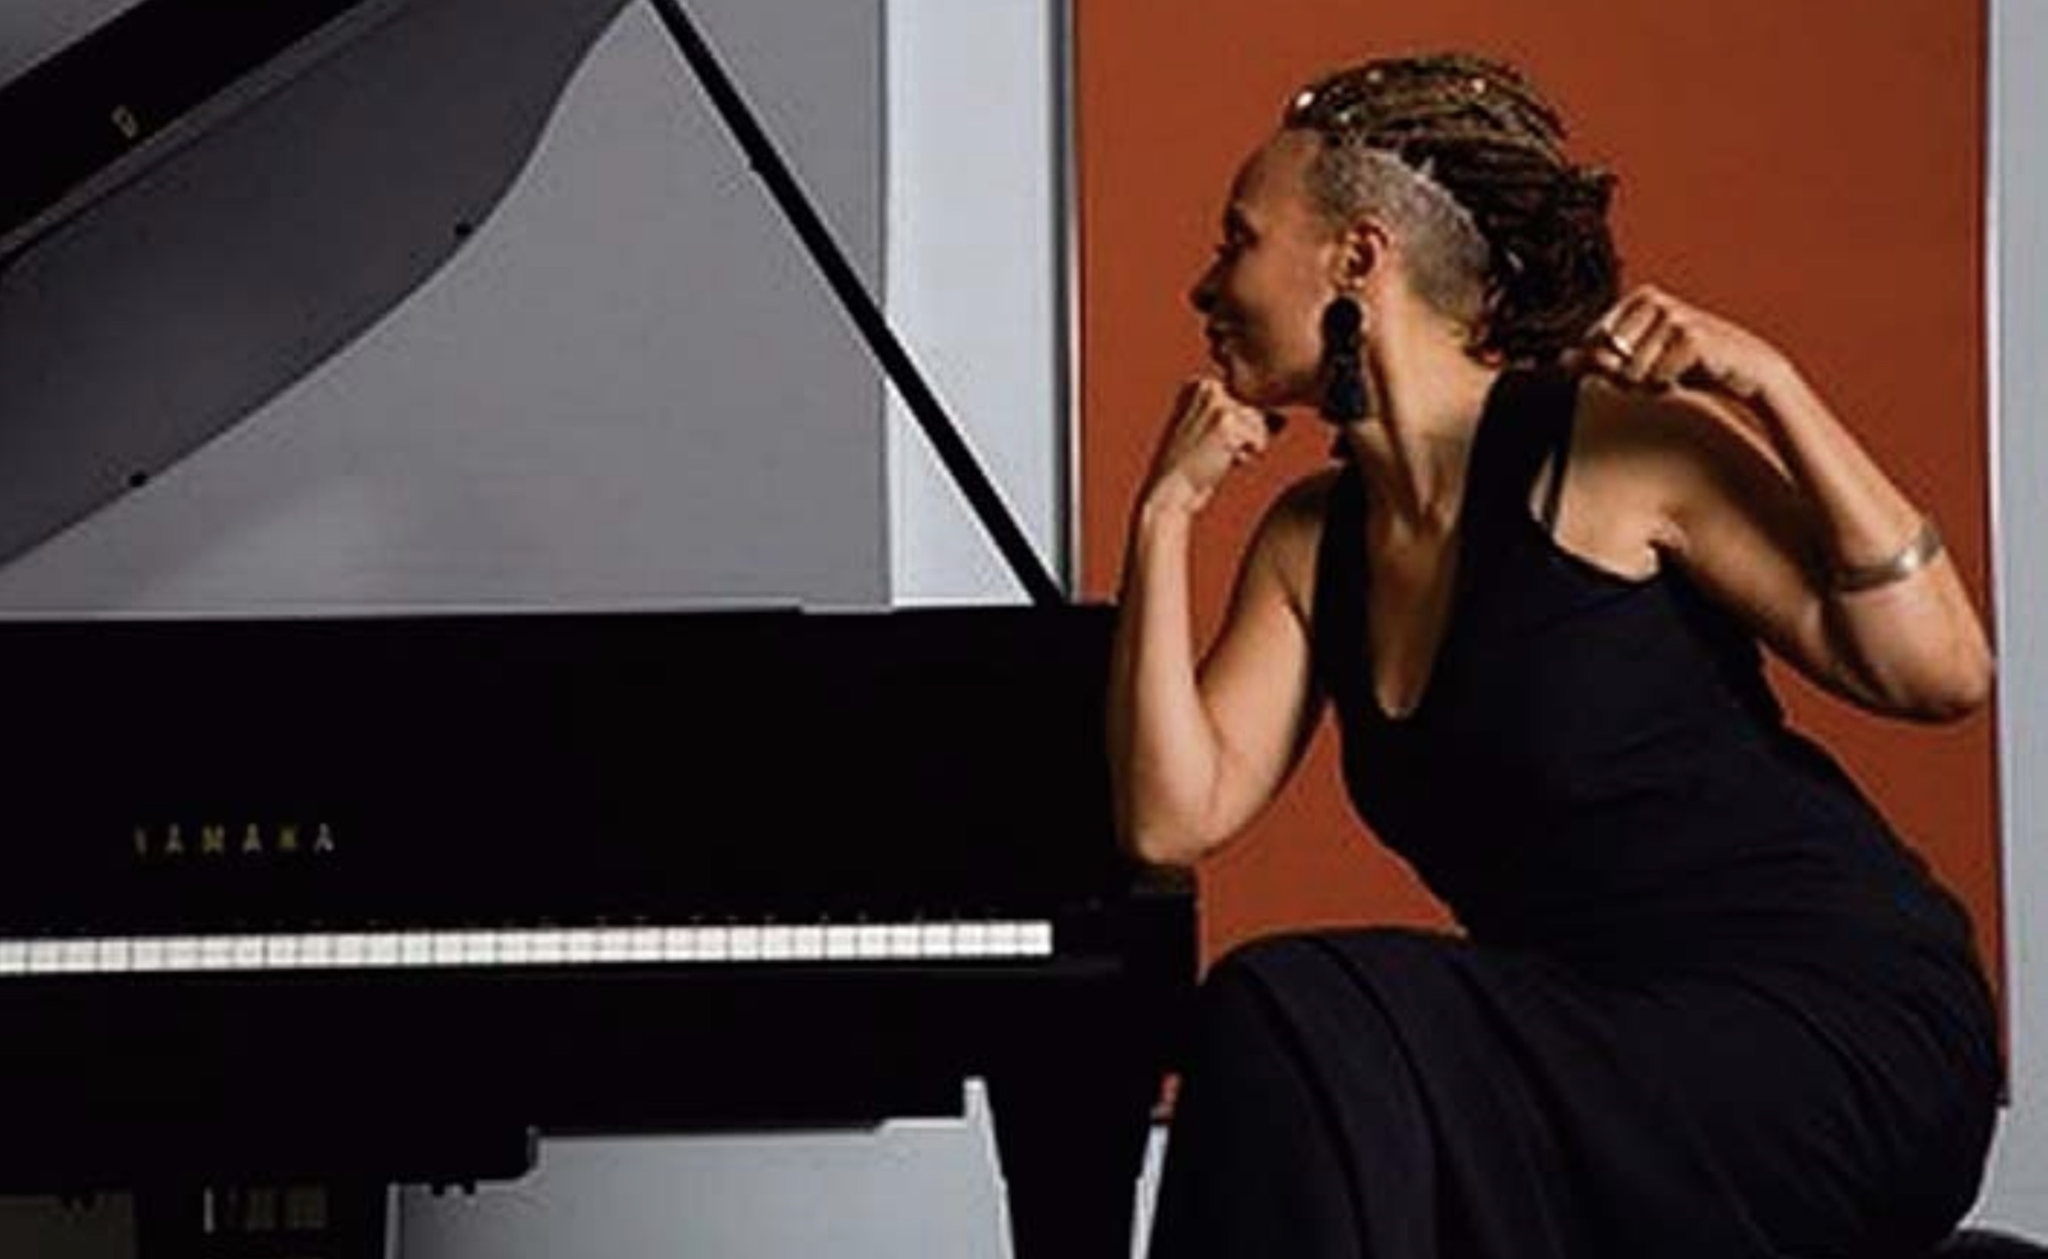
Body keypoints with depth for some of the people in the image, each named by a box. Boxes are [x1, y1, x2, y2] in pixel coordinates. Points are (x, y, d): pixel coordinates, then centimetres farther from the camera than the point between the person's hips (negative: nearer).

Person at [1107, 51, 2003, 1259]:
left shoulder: (1612, 447, -10)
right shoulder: (1314, 541, 11)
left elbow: (1941, 672, -15)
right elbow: (1174, 818, 1)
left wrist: (1771, 386, -20)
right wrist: (1166, 513, -1)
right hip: (1613, 1041, 6)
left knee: (1299, 1023, -25)